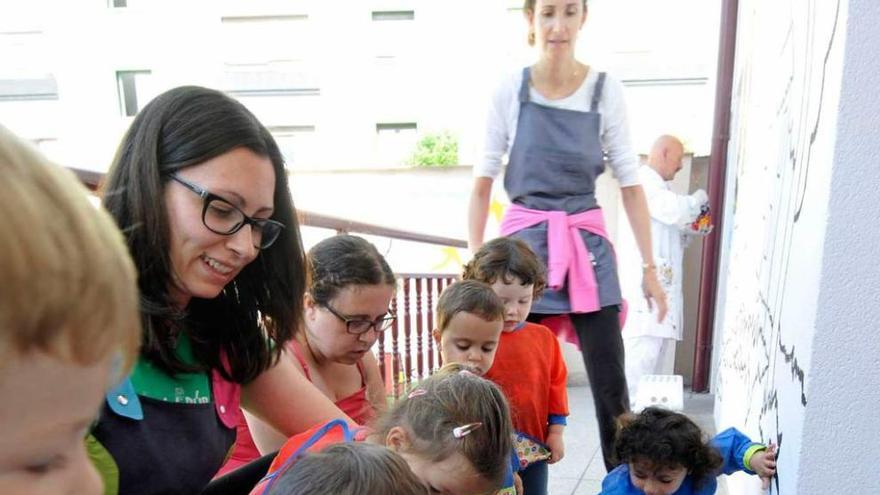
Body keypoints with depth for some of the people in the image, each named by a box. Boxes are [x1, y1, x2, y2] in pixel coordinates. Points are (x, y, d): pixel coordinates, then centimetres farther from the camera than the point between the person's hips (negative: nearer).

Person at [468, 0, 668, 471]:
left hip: (586, 245, 1)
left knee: (610, 380, 3)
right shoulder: (509, 91, -1)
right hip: (523, 243, 0)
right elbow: (481, 185, 2)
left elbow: (630, 184, 3)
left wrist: (649, 267, 2)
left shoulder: (605, 90, 0)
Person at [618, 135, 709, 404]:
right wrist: (698, 199, -1)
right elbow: (674, 210, -21)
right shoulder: (644, 180, -7)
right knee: (644, 346, -13)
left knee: (662, 345, 10)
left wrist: (690, 231, 11)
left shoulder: (658, 186, 25)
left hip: (662, 280, 10)